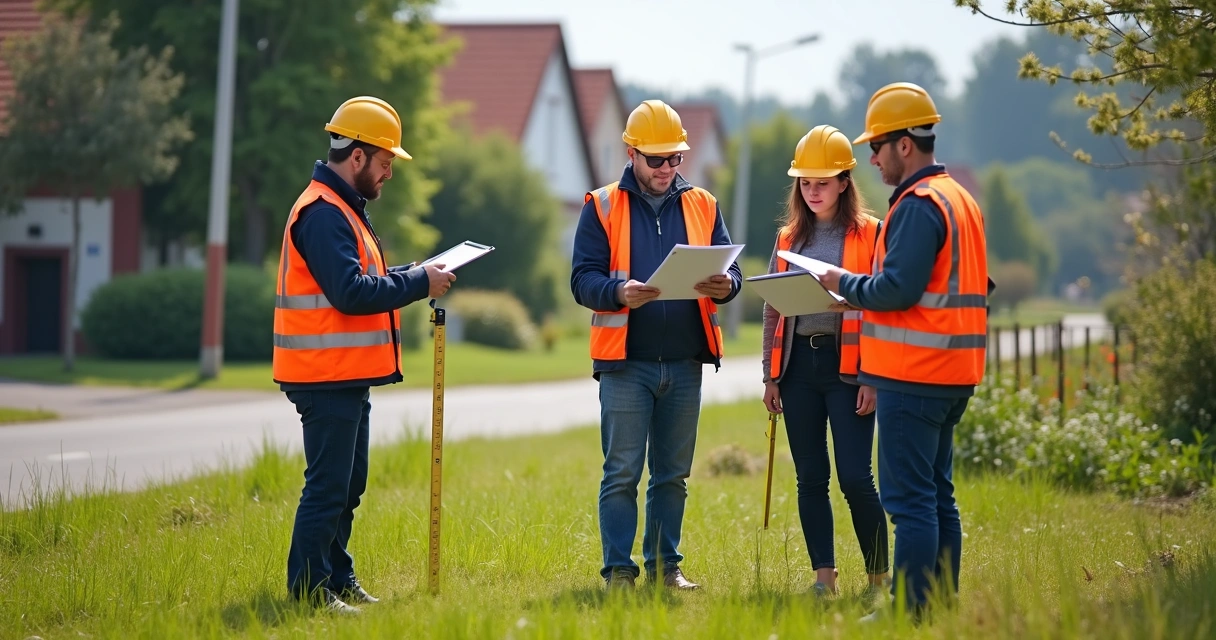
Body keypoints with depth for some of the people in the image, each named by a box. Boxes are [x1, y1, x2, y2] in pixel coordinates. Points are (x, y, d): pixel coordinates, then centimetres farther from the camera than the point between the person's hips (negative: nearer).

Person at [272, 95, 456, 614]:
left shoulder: (342, 210, 19)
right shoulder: (323, 213, -17)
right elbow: (350, 292, -24)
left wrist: (412, 276, 7)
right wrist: (418, 283, -16)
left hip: (347, 378, 11)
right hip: (327, 376, -11)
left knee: (347, 485, 16)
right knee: (327, 486, -8)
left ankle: (338, 581, 24)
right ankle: (309, 589, -5)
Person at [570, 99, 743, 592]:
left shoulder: (702, 206, 11)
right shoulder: (602, 207, 2)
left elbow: (731, 270, 8)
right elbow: (582, 279, -5)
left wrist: (725, 287, -16)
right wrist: (620, 292, -25)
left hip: (685, 362, 3)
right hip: (626, 363, -3)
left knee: (673, 474, 9)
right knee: (622, 473, -3)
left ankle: (665, 566, 17)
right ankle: (618, 571, 0)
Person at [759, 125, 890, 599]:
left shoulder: (870, 235, -1)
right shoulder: (789, 237, 13)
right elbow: (772, 310, 17)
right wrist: (770, 375, 11)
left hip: (846, 366, -5)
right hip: (799, 365, 5)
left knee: (855, 478, -9)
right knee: (810, 479, 6)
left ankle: (879, 578, 2)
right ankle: (823, 578, 11)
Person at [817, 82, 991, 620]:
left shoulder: (919, 204, -15)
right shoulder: (960, 199, 18)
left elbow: (897, 288, -23)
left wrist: (846, 284, -5)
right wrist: (860, 285, 16)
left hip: (914, 374, -10)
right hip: (952, 374, 10)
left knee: (909, 498, -8)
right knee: (937, 494, 14)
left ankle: (912, 608, -9)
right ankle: (943, 602, 17)